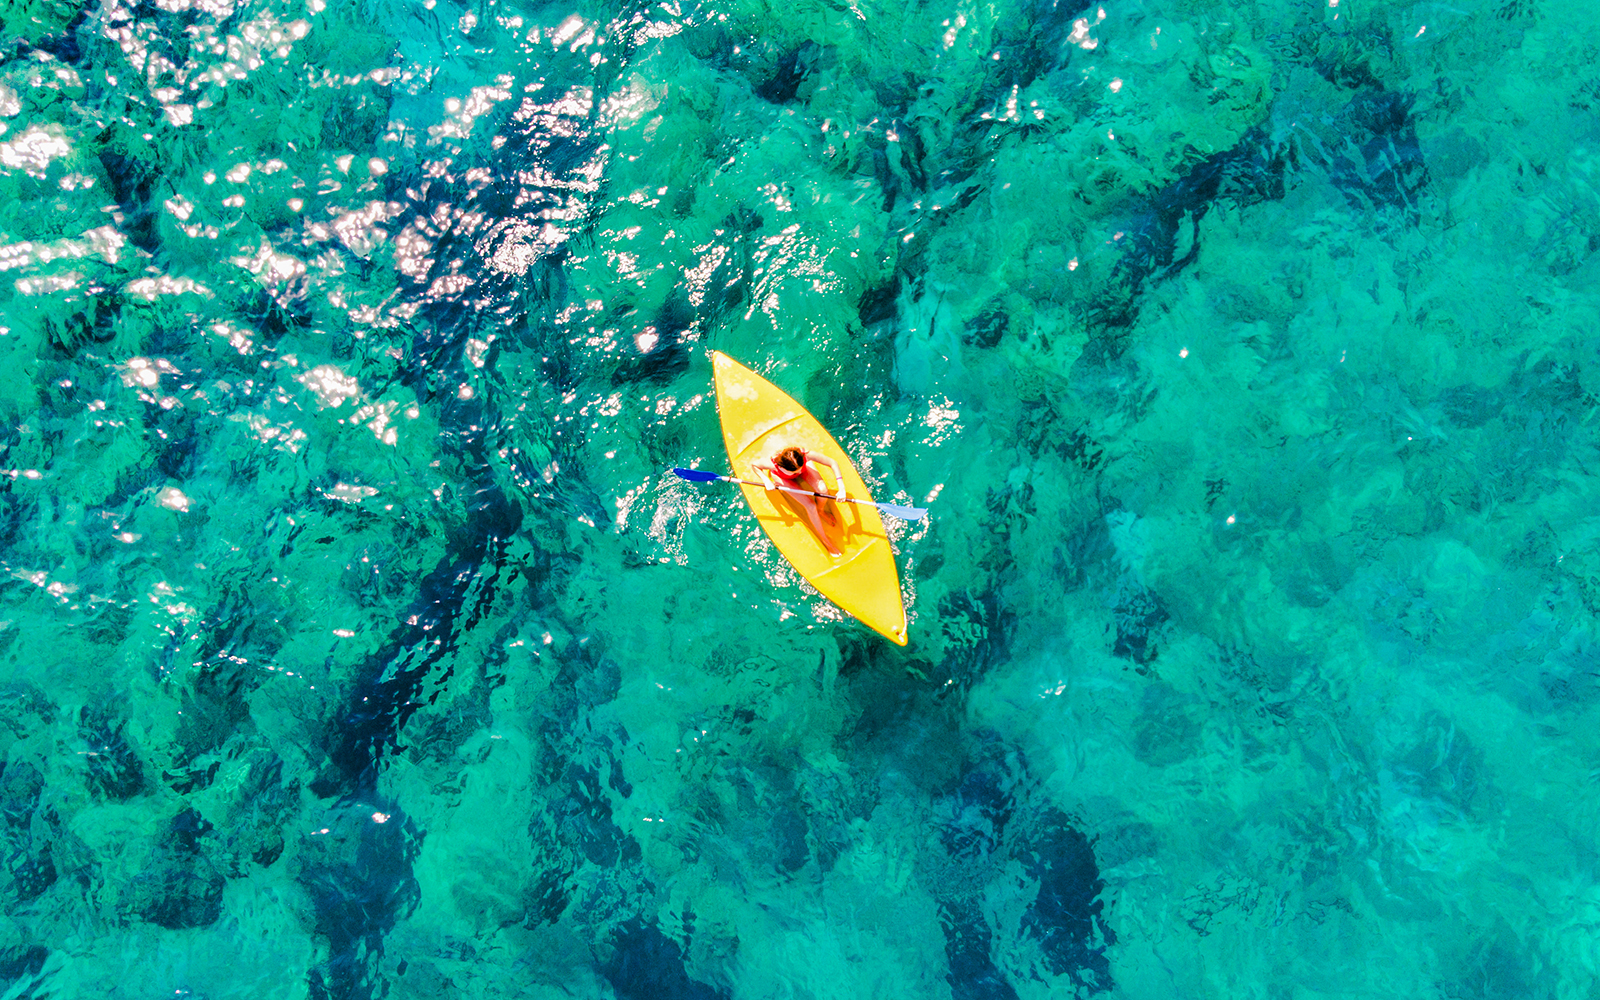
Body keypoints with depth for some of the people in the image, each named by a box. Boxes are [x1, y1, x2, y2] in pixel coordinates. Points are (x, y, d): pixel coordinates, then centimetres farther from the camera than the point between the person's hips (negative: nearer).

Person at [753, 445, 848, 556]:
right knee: (810, 506, -17)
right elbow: (753, 464, -20)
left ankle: (821, 511, 10)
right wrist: (766, 480, -33)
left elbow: (833, 463, -33)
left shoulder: (805, 455, -44)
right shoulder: (774, 465, -44)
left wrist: (841, 489, -39)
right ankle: (825, 540, 6)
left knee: (822, 490, -28)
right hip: (784, 478, -1)